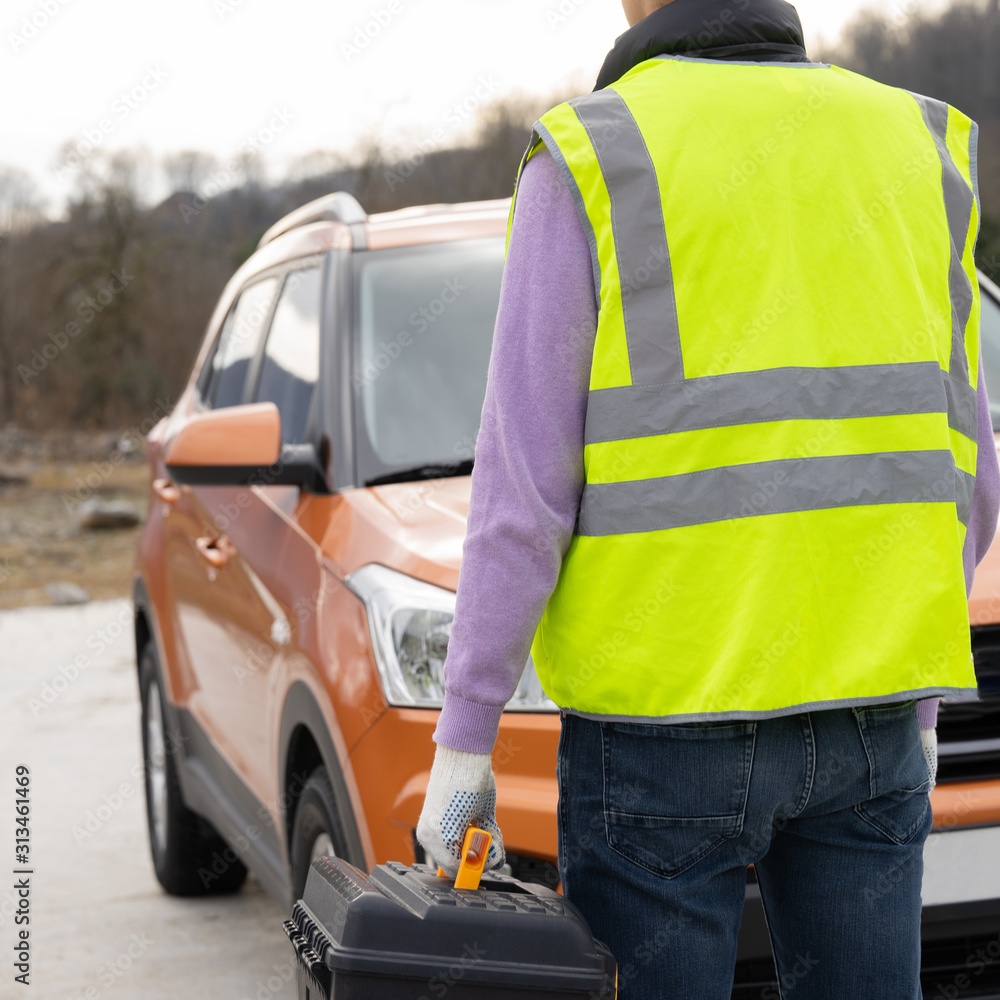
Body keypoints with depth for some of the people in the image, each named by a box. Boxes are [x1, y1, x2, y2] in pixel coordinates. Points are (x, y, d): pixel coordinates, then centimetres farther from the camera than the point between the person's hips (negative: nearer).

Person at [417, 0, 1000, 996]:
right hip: (866, 721, 4)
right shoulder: (915, 144, 8)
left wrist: (463, 736, -2)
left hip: (663, 723, -4)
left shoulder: (587, 165, -5)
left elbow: (522, 489, -8)